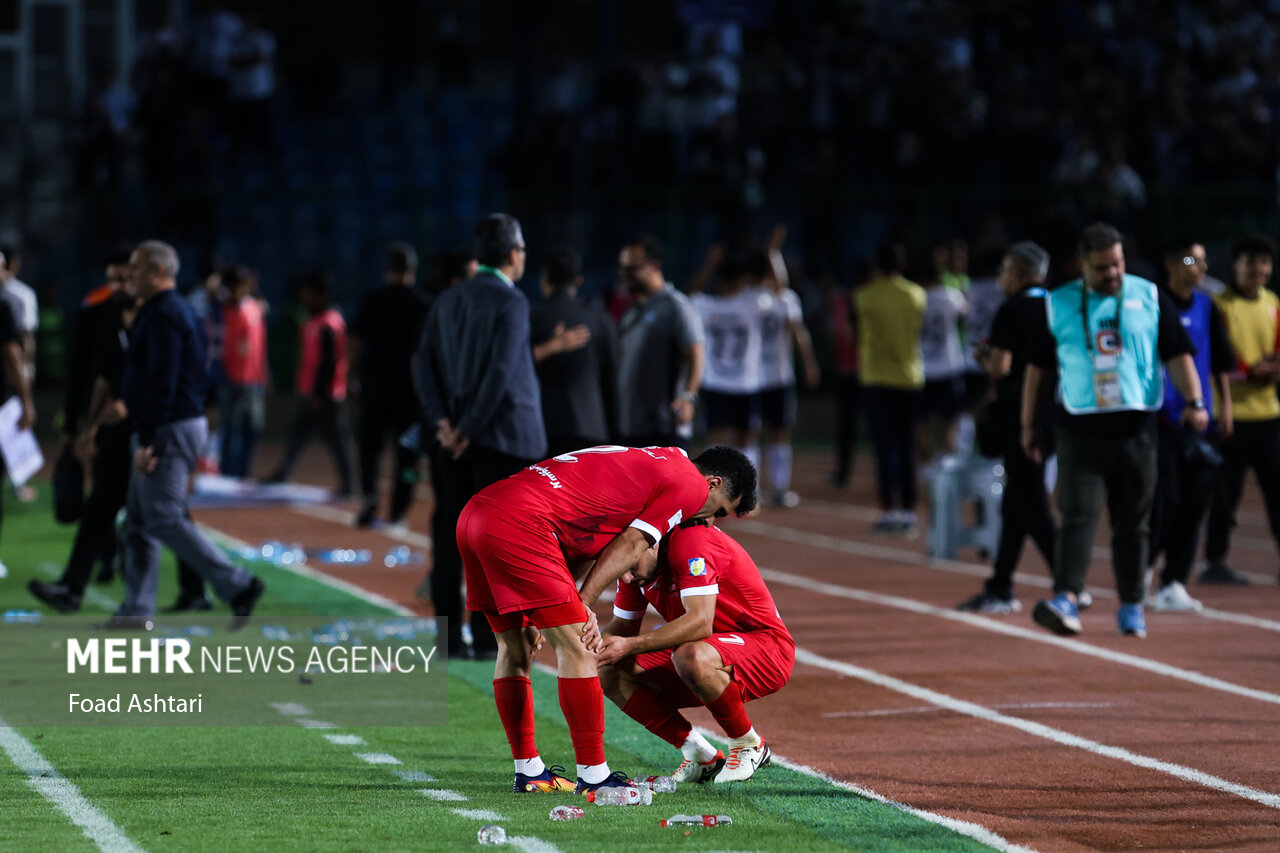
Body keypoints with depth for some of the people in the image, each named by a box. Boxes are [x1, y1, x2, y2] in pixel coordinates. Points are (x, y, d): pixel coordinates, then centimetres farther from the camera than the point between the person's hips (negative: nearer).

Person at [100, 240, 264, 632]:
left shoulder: (164, 315, -16)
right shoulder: (170, 310, 17)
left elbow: (163, 382, -22)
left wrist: (148, 441, -24)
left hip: (170, 430, -11)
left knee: (165, 519, -11)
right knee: (139, 522, 10)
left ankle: (238, 586, -11)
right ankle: (136, 610, 11)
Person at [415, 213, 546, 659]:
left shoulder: (448, 301, 10)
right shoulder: (511, 302, -10)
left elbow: (424, 362, 5)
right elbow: (501, 371, -18)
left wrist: (442, 421, -2)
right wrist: (470, 430, -13)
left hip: (454, 439, 6)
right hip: (503, 436, -6)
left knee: (451, 537, 6)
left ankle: (449, 635, 7)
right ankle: (486, 636, -3)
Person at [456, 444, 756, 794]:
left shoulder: (641, 463, 30)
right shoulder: (690, 483, 4)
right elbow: (630, 545, 0)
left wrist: (576, 610, 13)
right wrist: (583, 605, 3)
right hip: (516, 524, -10)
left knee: (515, 646, 18)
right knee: (576, 648, -5)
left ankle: (528, 772, 24)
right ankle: (593, 775, -3)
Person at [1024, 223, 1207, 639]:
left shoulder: (1149, 297, 6)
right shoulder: (1056, 305, 5)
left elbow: (1177, 354, 6)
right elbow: (1037, 367, 11)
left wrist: (1194, 401, -8)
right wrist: (1029, 426, 11)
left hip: (1135, 428, 1)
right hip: (1079, 428, -1)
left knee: (1133, 522, 6)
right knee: (1078, 515, -13)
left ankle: (1131, 606, 15)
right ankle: (1065, 600, -22)